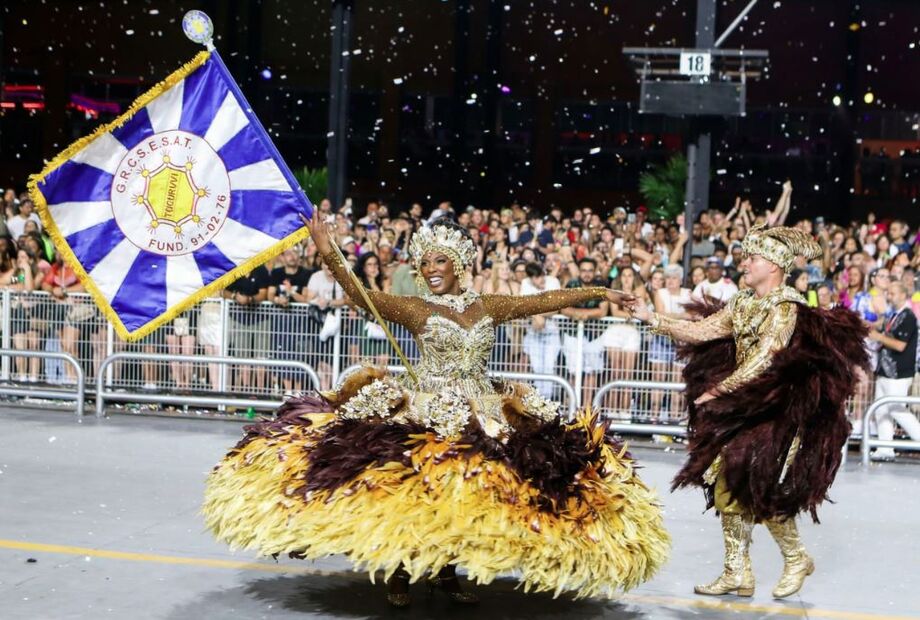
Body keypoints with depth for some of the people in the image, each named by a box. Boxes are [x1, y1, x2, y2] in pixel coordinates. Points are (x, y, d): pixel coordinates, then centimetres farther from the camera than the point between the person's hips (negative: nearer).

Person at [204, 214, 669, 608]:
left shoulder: (489, 307, 9)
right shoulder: (414, 309, -2)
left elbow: (545, 301, 13)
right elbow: (363, 297, -14)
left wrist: (596, 292, 13)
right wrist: (328, 254, -28)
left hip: (481, 415, 4)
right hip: (425, 411, -4)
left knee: (466, 490, 1)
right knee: (412, 488, -10)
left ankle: (445, 571, 16)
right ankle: (400, 573, 5)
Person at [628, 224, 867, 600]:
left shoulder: (786, 307, -13)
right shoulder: (743, 304, 10)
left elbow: (762, 362, -19)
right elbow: (701, 331, 8)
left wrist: (718, 392, -16)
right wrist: (653, 319, 3)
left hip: (775, 411, -8)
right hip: (742, 408, 8)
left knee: (759, 491, -7)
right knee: (727, 488, 6)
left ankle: (796, 559, 16)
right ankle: (737, 573, 15)